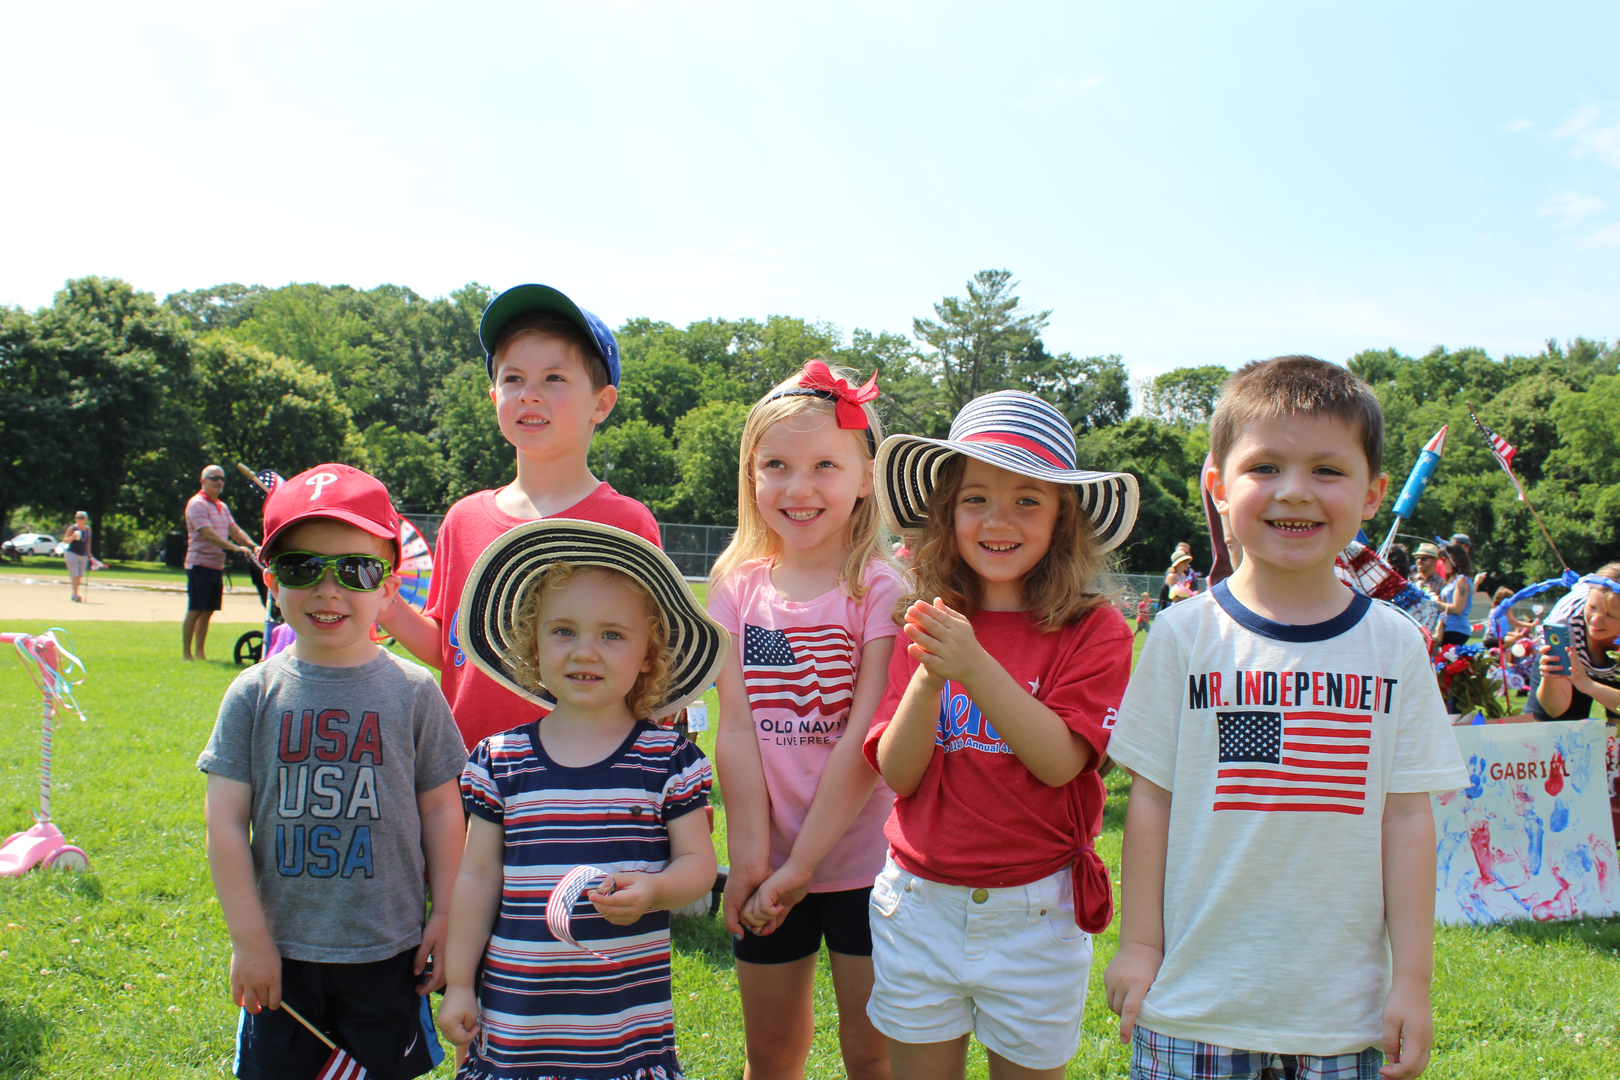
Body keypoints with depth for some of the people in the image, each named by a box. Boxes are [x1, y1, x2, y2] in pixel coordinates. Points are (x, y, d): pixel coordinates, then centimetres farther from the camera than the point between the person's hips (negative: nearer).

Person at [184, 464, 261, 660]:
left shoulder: (222, 507, 17)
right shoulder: (197, 504, -10)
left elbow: (235, 531, 11)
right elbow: (208, 534, -21)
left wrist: (253, 546, -7)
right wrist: (236, 548, -29)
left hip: (216, 566, 8)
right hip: (200, 564, -8)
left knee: (208, 611, 10)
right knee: (194, 610, -4)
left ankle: (200, 652, 17)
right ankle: (186, 653, 2)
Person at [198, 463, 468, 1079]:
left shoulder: (413, 692, -6)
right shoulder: (255, 694, -5)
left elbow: (440, 810, 0)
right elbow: (226, 825, -3)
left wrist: (445, 919, 0)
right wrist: (249, 940, -5)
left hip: (388, 953, -1)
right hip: (281, 951, 1)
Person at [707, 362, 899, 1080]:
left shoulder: (881, 589, -11)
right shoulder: (737, 586, 1)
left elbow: (865, 740, -15)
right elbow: (736, 731, -3)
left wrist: (801, 863, -15)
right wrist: (752, 857, -9)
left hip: (864, 863, -3)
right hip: (767, 871, 3)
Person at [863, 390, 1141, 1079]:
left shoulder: (1094, 630, -8)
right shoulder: (927, 625, 0)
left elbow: (1059, 761, -18)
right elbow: (896, 773, -5)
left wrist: (975, 666, -29)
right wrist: (929, 678, -22)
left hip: (1033, 912, -2)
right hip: (920, 904, 3)